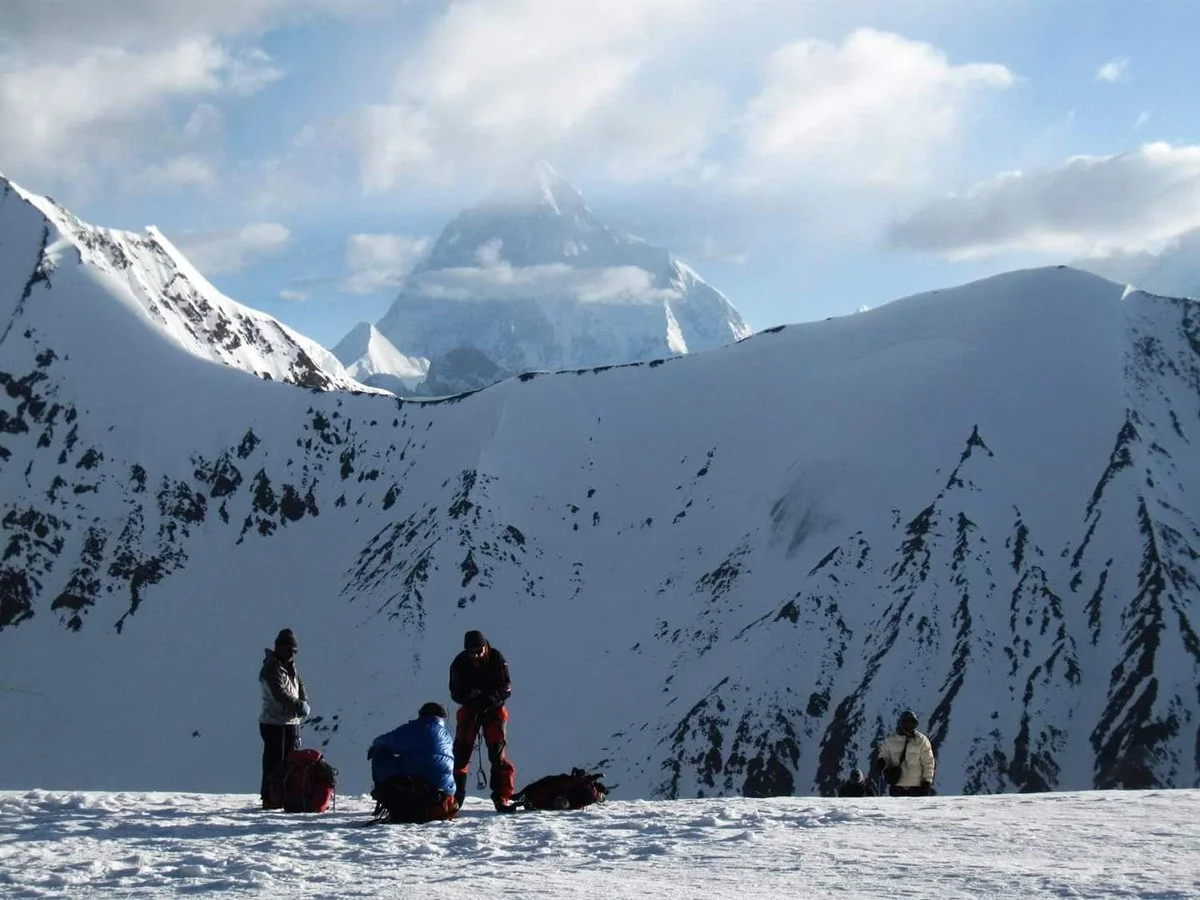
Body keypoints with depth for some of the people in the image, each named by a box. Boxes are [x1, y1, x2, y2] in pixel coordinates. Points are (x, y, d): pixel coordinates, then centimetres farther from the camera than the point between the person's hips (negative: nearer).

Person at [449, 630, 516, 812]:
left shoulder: (496, 659, -15)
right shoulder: (459, 663, -11)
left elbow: (506, 688, -13)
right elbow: (455, 693, -6)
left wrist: (489, 699, -30)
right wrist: (470, 697, -27)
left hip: (493, 710, -1)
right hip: (469, 710, 1)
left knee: (497, 753, -8)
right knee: (461, 752, -5)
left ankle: (502, 797, -3)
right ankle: (454, 796, 5)